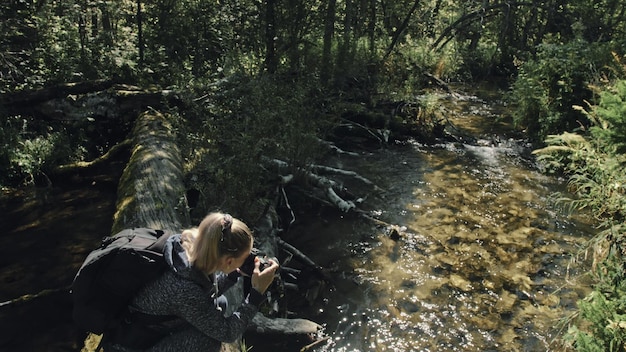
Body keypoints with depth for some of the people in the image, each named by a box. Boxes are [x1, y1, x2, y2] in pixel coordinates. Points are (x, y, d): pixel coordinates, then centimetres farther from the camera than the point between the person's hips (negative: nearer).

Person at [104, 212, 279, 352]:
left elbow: (209, 291, 6)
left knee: (219, 303, 6)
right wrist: (257, 292, -24)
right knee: (209, 338, -23)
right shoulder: (184, 289, -37)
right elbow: (227, 332, -22)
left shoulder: (188, 245, -16)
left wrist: (236, 273, -8)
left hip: (152, 327, 8)